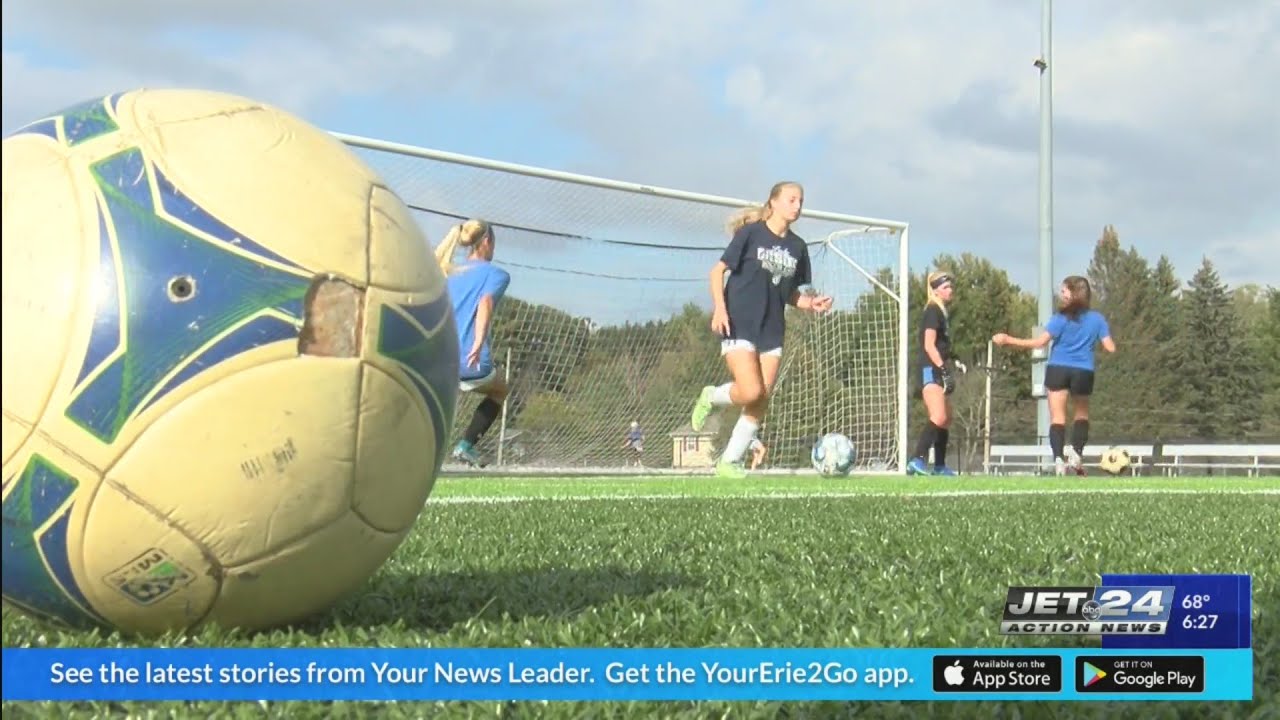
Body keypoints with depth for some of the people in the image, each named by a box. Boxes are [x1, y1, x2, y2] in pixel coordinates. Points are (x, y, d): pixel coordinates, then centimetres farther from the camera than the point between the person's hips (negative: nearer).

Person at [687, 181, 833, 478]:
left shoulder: (797, 247, 11)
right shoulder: (751, 233, -4)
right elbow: (718, 270, -4)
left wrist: (811, 304, -2)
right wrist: (719, 308, -17)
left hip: (772, 331, 6)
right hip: (739, 325, -6)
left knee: (760, 402, -1)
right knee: (751, 392, -21)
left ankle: (729, 462, 10)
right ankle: (712, 397, 11)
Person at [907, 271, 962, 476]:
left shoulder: (941, 312, 20)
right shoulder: (932, 311, -9)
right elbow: (929, 345, -18)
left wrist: (952, 366, 20)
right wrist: (944, 369, -23)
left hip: (938, 373, 11)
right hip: (931, 371, -11)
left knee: (946, 420, 14)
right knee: (939, 418, -24)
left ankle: (939, 466, 20)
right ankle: (917, 460, -30)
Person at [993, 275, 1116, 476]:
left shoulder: (1061, 318, -8)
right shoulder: (1097, 319, 1)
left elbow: (1039, 342, -14)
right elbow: (1110, 348, -1)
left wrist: (1008, 340, -9)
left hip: (1058, 370, -2)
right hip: (1083, 372, 2)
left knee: (1057, 417, 0)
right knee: (1082, 414, 22)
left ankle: (1059, 459, -15)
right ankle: (1076, 454, 6)